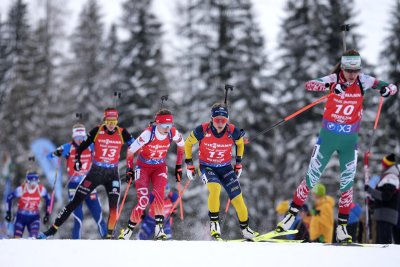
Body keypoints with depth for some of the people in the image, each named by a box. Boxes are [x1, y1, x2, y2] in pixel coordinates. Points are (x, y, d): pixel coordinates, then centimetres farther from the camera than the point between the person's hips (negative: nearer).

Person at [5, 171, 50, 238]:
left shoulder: (41, 189, -13)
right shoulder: (21, 189, -18)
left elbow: (48, 200, 6)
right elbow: (9, 198, -4)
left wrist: (47, 214, 6)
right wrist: (8, 213, -1)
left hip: (34, 217, 1)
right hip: (21, 217, -1)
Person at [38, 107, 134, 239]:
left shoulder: (122, 133, -6)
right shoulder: (97, 131, -8)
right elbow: (82, 145, 2)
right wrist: (77, 159, -8)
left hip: (112, 174, 1)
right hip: (95, 172, -1)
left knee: (114, 206, -14)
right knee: (75, 202, -1)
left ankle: (109, 237, -3)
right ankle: (52, 230, 4)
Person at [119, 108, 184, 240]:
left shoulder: (173, 133, -18)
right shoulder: (148, 134, -28)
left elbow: (181, 146, 5)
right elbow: (131, 150, -16)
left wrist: (178, 167, 8)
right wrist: (129, 169, -10)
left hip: (160, 167, 3)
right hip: (143, 166, -3)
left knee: (158, 193, -24)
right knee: (144, 200, -13)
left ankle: (159, 227, -22)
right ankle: (129, 229, 4)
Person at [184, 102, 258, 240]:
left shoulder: (233, 131, -17)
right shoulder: (202, 130, -22)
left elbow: (240, 143, 8)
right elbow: (188, 143, -3)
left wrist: (238, 163, 10)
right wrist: (189, 165, 0)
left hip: (225, 168, 3)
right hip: (206, 167, -3)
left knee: (237, 197, -3)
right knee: (215, 188, -33)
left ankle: (245, 228, 18)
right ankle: (214, 223, -19)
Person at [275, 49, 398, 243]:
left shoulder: (363, 81, -7)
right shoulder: (333, 79, -12)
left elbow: (392, 87, -5)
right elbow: (309, 85, -28)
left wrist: (387, 90, -30)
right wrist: (330, 86, -47)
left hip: (350, 140, 2)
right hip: (328, 136, -2)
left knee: (347, 182, 3)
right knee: (312, 177, 3)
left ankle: (342, 225, 14)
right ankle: (292, 214, 15)